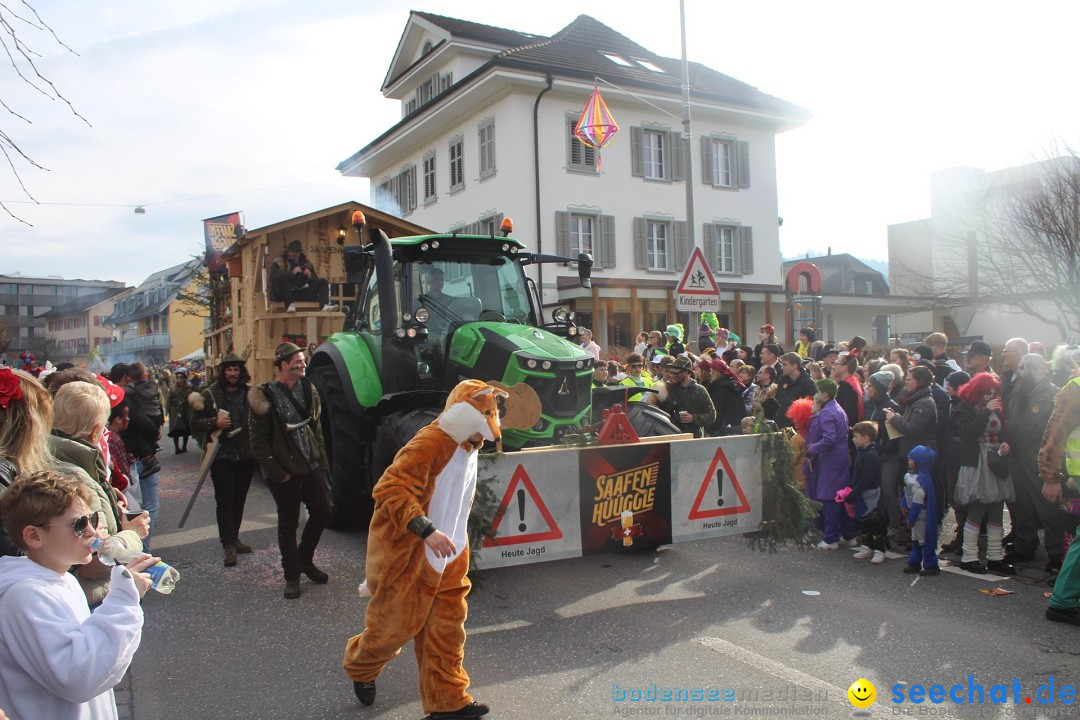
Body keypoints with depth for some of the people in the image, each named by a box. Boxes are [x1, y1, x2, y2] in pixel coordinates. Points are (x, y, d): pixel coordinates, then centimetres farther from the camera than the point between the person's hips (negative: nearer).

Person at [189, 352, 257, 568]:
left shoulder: (251, 394, 3)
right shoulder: (210, 395, -1)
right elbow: (195, 423, 1)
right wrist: (215, 423, -16)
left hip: (246, 455, 3)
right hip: (221, 456, -2)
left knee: (239, 500, 13)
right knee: (224, 501, -4)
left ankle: (233, 539, 27)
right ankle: (228, 545, 0)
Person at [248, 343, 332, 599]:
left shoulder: (308, 390, 5)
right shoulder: (265, 397, -12)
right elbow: (258, 442, -11)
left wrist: (320, 460, 6)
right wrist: (277, 472, -13)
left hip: (310, 467, 5)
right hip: (284, 472, -5)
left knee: (322, 512, 10)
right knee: (288, 523, 5)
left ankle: (305, 560, 32)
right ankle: (291, 576, 21)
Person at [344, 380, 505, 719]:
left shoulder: (466, 449, 6)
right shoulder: (430, 443, -24)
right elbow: (389, 490, -31)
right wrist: (427, 531, -35)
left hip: (446, 556, 8)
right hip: (408, 554, -8)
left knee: (445, 630, 10)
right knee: (395, 623, 10)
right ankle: (360, 667, 39)